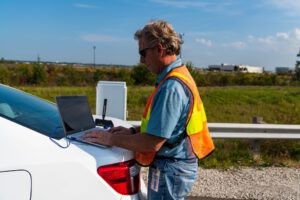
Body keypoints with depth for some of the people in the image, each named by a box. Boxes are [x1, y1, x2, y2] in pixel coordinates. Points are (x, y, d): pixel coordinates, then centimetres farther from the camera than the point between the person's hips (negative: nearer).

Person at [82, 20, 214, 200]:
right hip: (178, 165, 9)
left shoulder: (172, 86, -26)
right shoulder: (179, 76, 6)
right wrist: (133, 131, 7)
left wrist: (110, 139, -14)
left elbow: (152, 143, -26)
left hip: (170, 169, -9)